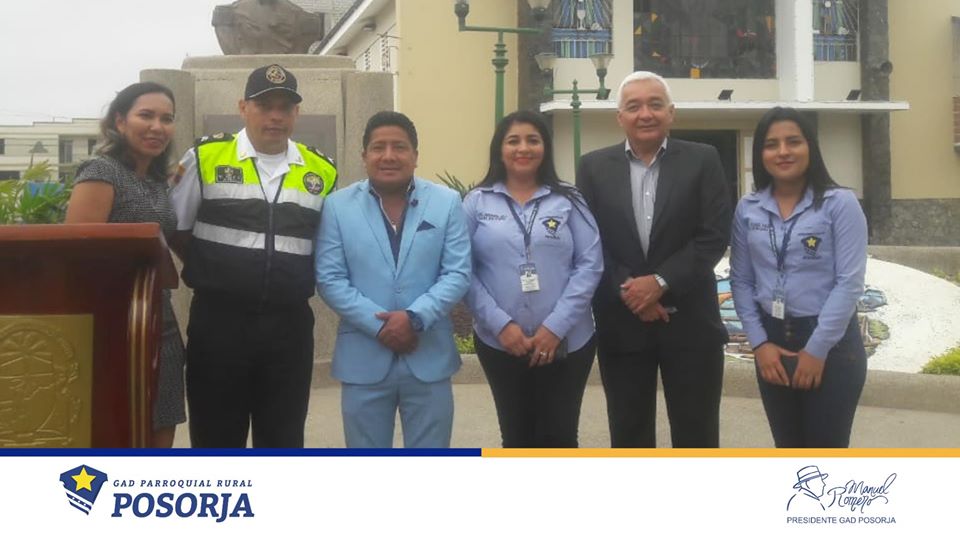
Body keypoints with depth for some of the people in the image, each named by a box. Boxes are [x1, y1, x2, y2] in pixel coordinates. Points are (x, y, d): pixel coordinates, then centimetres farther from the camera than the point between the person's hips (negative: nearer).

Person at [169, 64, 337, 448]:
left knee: (283, 440, 11)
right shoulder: (206, 157, -1)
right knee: (216, 437, 7)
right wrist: (211, 270, 4)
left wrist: (298, 280, 6)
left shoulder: (322, 172, 7)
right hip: (218, 321, -2)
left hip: (290, 325, 2)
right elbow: (174, 229, 7)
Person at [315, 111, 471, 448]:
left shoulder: (447, 203, 2)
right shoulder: (338, 206, 1)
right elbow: (329, 279, -4)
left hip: (429, 359, 0)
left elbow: (458, 274, -4)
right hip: (364, 360, 0)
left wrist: (415, 317, -18)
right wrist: (379, 325, -14)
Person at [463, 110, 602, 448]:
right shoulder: (477, 202, 2)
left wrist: (556, 326, -12)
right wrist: (500, 324, -13)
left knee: (558, 437, 5)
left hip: (566, 341, 0)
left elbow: (590, 265, -4)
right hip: (499, 343, 1)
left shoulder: (568, 201, 1)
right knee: (516, 438, 13)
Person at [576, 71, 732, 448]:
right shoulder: (594, 167, 5)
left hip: (689, 321, -1)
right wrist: (626, 290, -12)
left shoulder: (702, 161, 1)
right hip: (620, 324, 1)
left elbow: (715, 236, -6)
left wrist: (661, 282, -15)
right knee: (629, 434, 10)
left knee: (696, 434, 6)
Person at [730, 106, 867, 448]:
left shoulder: (840, 203, -7)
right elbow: (741, 281, 5)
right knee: (788, 451, 13)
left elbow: (849, 282, -11)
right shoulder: (748, 209, 4)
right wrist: (759, 343, -5)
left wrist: (816, 350, -13)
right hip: (772, 343, 4)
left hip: (832, 344, -4)